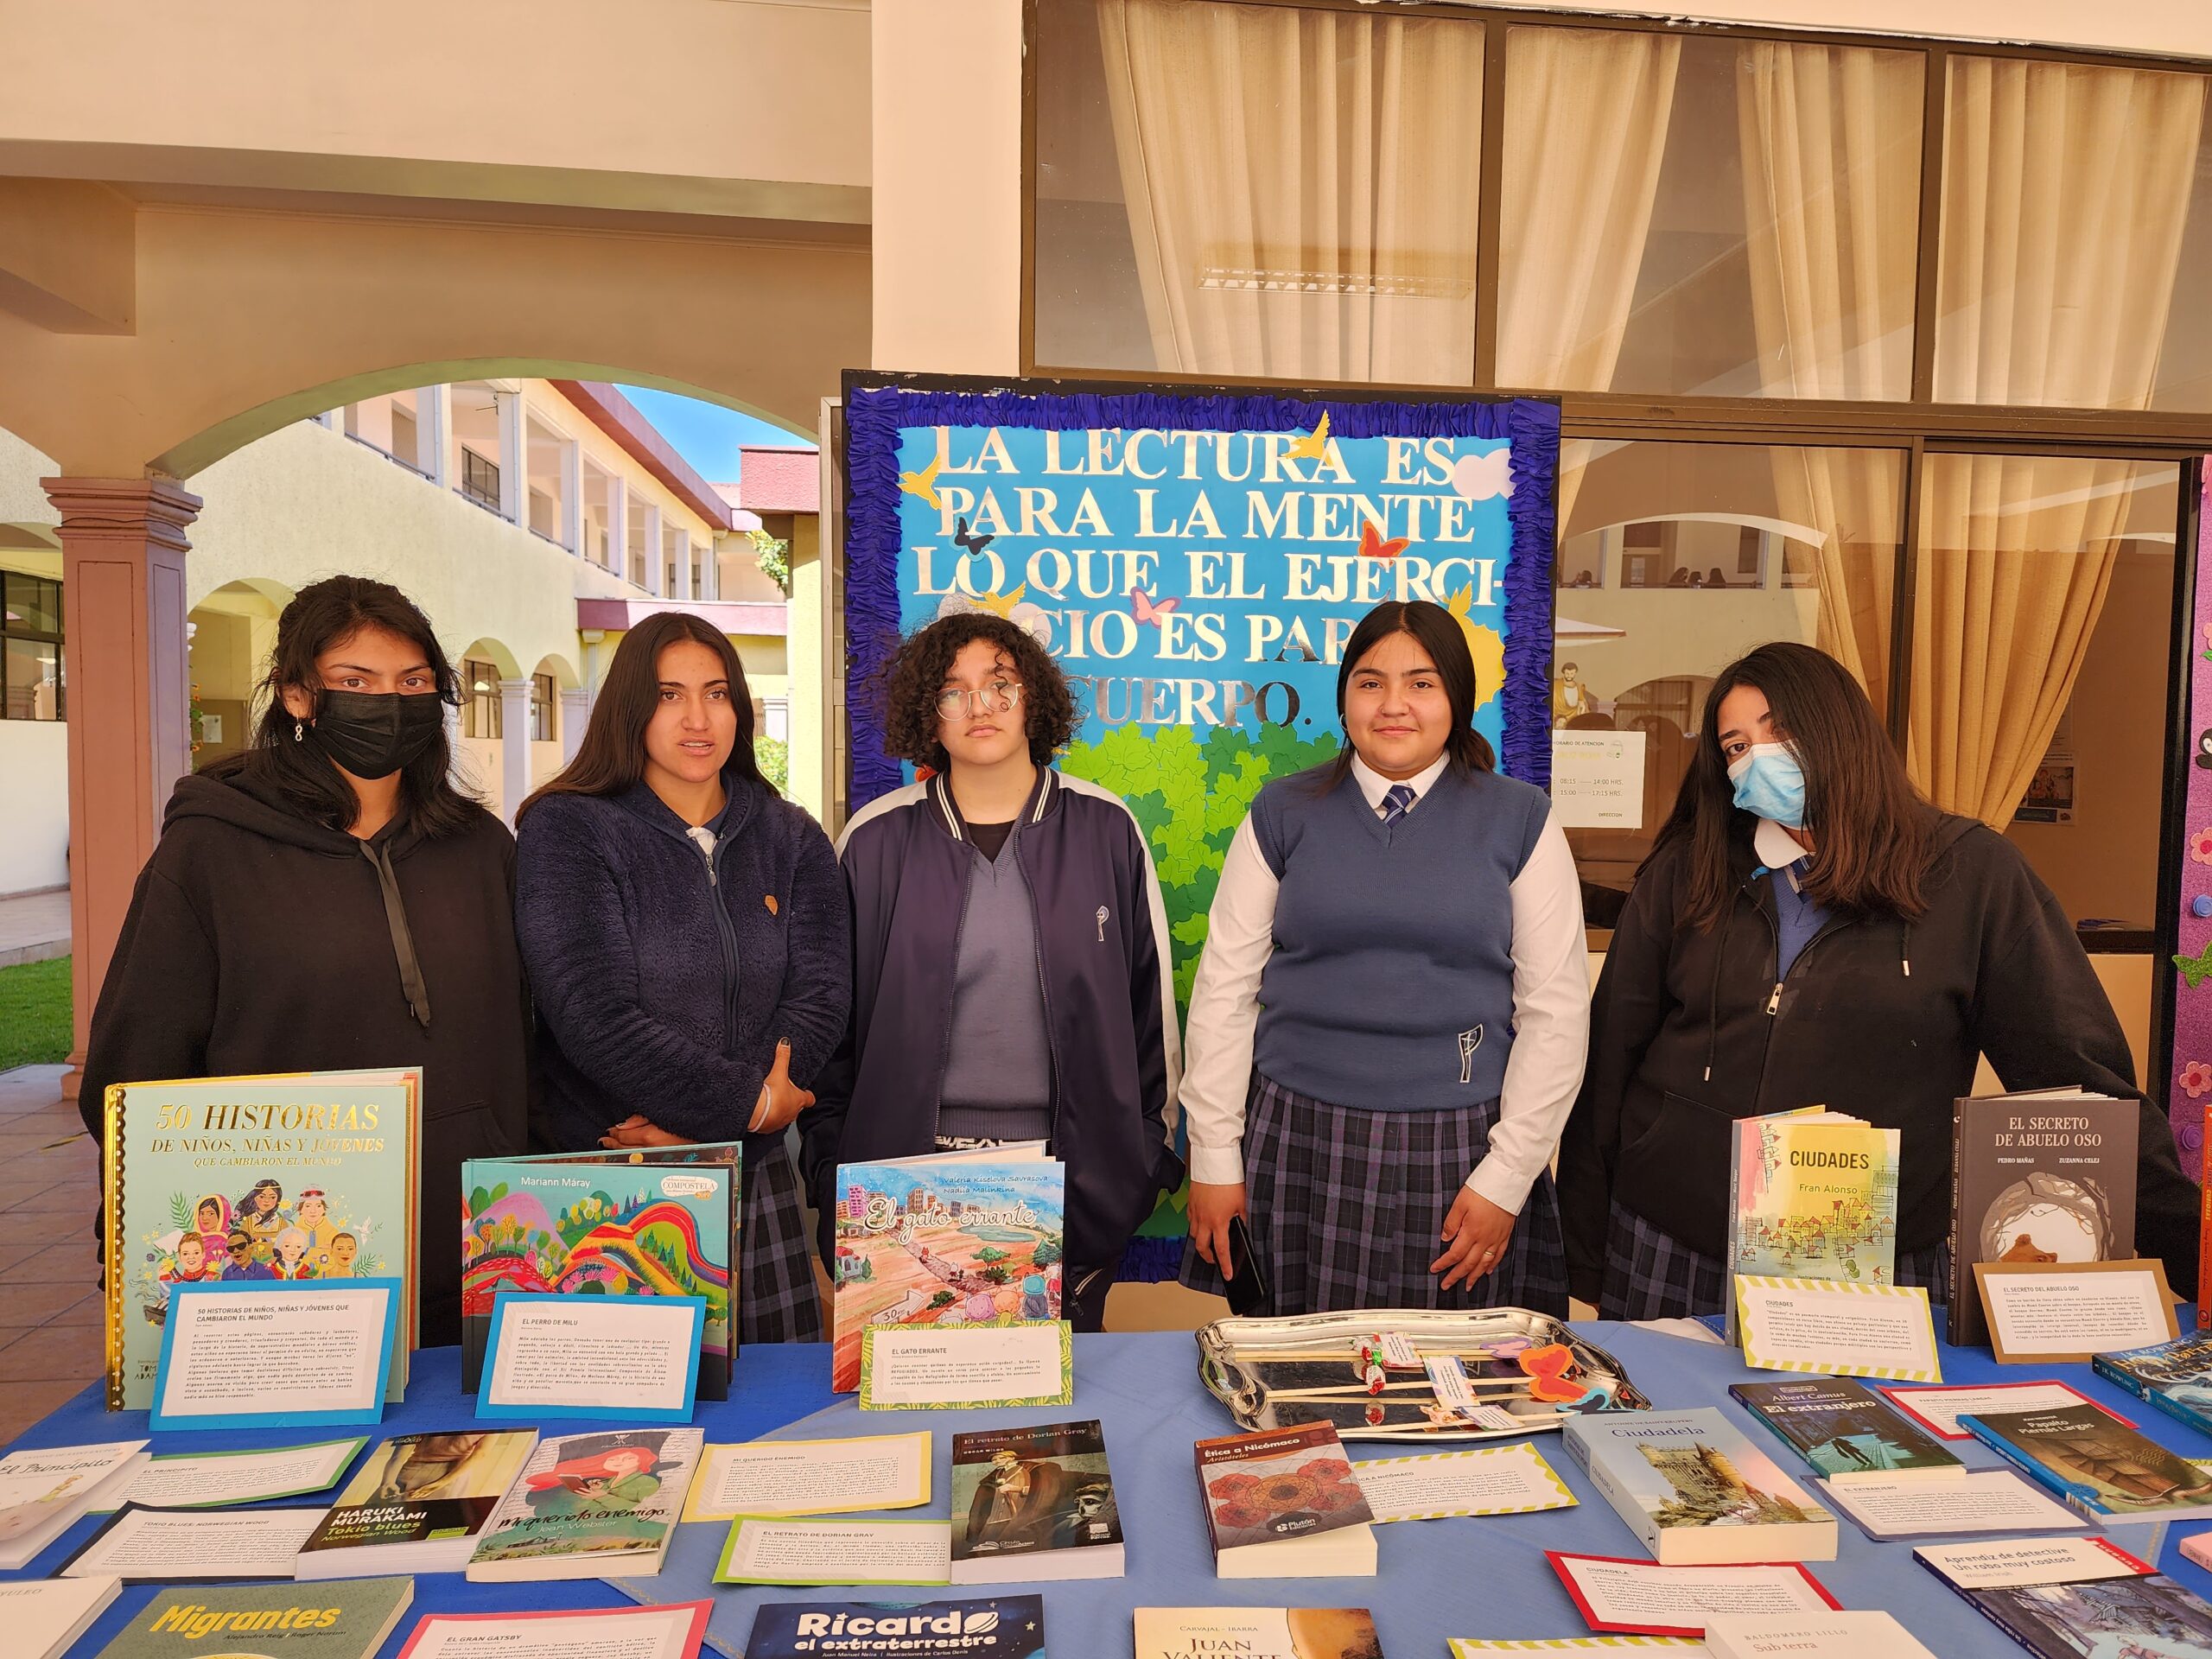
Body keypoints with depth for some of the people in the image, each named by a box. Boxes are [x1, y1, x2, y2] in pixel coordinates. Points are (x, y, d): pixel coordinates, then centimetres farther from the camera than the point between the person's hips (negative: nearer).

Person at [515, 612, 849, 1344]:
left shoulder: (792, 840, 8)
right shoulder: (568, 830, -3)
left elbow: (822, 995, -3)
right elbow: (593, 1016, -14)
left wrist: (695, 1121, -14)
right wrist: (747, 1101, -13)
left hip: (755, 1175, 3)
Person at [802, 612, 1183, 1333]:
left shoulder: (1104, 829, 0)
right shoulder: (877, 840, 0)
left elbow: (1152, 997, 6)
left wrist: (1148, 1154, 6)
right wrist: (833, 1167, 4)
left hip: (1072, 1175, 0)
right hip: (908, 1169, 0)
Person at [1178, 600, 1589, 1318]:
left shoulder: (1519, 820, 3)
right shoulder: (1283, 815, 5)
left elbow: (1556, 1008, 1)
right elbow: (1225, 988, 3)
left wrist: (1507, 1176, -3)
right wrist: (1213, 1157, 0)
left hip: (1456, 1148, 0)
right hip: (1299, 1143, 1)